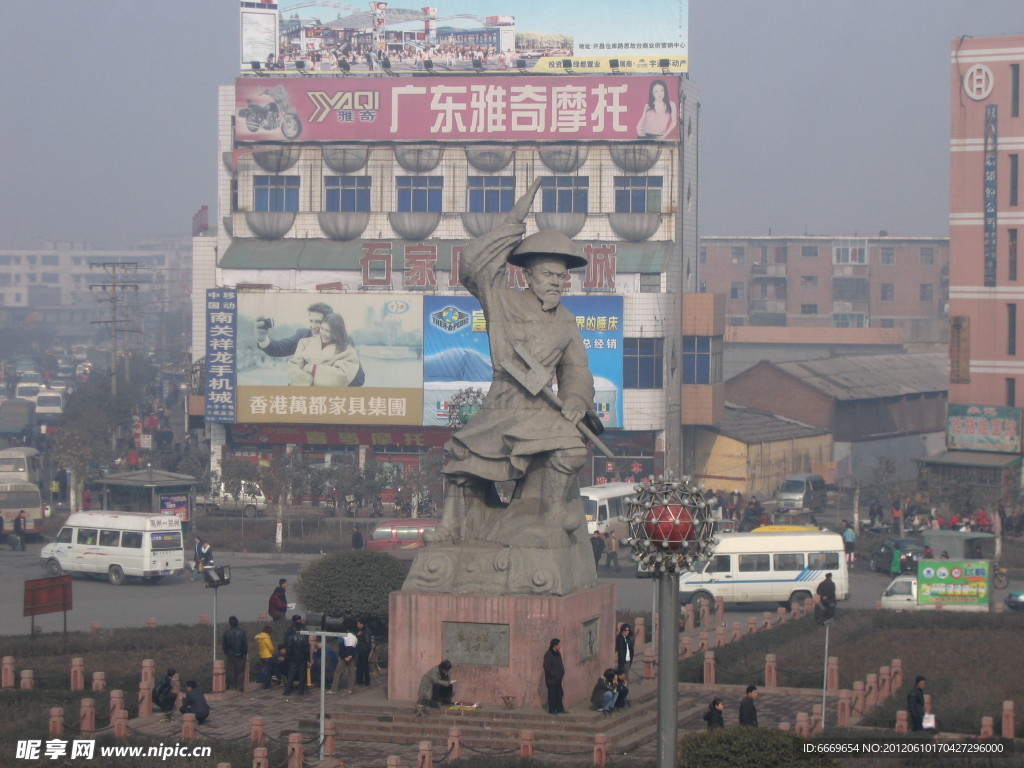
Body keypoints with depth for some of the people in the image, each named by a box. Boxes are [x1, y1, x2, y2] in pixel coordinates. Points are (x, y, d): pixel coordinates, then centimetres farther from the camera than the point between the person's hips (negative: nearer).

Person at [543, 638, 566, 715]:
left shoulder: (558, 654, 12)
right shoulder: (548, 655, -15)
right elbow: (547, 667, -19)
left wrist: (562, 672, 4)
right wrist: (554, 675, -19)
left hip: (558, 679, 8)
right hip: (551, 679, -8)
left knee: (559, 694, 11)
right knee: (552, 695, -3)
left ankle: (560, 709, 18)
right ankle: (552, 710, 3)